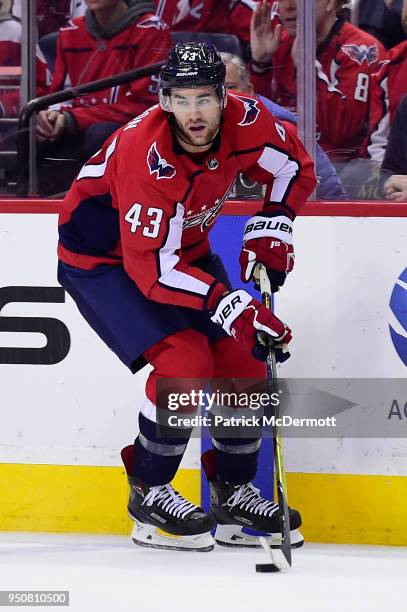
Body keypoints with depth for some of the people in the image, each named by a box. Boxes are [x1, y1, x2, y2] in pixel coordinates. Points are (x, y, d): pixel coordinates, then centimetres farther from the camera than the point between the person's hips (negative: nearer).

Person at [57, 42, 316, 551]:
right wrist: (226, 302, -41)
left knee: (242, 355, -1)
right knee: (185, 360, -22)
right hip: (102, 256, -7)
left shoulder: (245, 121, -19)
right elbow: (150, 267, -37)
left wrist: (270, 227, -10)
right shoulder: (146, 155, -36)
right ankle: (148, 494, -4)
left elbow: (295, 167, 4)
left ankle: (234, 494, 16)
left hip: (184, 248, 7)